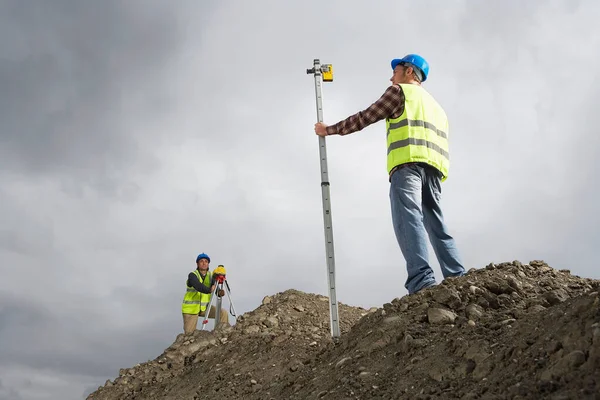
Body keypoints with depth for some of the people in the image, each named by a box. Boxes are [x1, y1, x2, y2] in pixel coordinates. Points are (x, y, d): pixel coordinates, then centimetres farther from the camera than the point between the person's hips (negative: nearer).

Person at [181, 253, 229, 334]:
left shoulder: (210, 276, 3)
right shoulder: (192, 275, -13)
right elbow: (198, 286, -34)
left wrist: (220, 293, -32)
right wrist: (209, 290, -50)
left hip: (204, 307, 5)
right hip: (190, 309, -5)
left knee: (223, 313, -10)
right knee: (189, 334, -7)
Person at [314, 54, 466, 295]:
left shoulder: (400, 91, 14)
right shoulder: (435, 105, 37)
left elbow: (364, 118, 12)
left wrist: (329, 130, 21)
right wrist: (433, 178, 25)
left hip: (408, 162, -7)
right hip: (433, 166, 7)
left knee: (408, 218, -19)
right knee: (436, 223, 4)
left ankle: (421, 281, -36)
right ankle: (458, 280, -10)